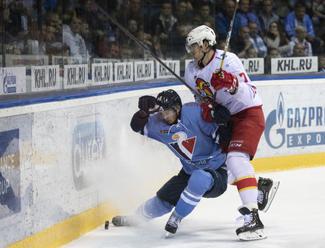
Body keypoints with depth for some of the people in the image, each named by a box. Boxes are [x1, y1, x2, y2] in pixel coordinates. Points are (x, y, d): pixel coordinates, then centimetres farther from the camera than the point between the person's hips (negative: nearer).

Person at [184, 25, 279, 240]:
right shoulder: (192, 71, 1)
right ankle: (262, 187, 30)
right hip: (225, 118, 9)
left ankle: (253, 218, -34)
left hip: (249, 113, -9)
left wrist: (233, 84, -43)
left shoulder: (228, 61, -21)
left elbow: (250, 95, -25)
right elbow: (201, 94, 11)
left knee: (236, 158, -27)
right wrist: (206, 105, -12)